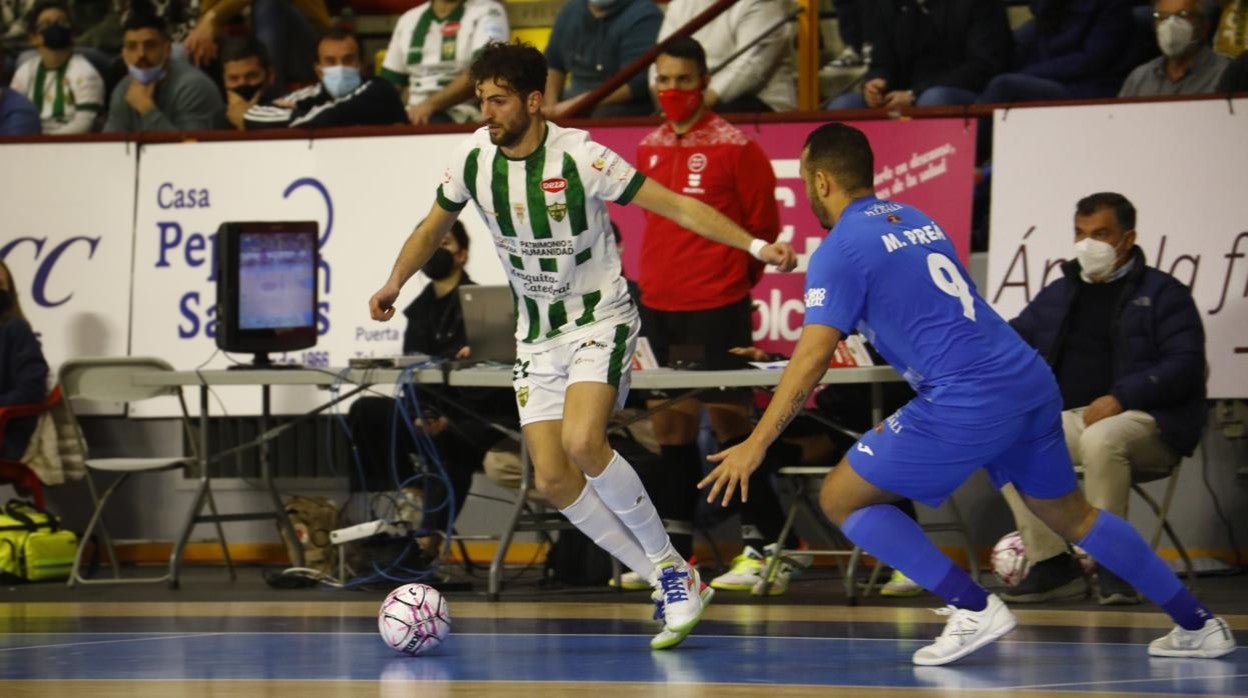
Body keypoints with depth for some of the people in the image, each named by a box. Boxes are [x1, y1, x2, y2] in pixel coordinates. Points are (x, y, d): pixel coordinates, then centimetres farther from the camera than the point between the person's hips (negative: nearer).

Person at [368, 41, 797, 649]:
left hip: (600, 319, -6)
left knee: (582, 443, -29)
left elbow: (676, 206, -16)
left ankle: (672, 567, -11)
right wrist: (395, 283, 8)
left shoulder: (579, 157, -20)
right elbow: (435, 224, 15)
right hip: (536, 336, 6)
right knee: (552, 480, -6)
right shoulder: (473, 156, -5)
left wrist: (756, 245, -23)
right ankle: (671, 584, 7)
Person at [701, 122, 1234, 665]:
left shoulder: (839, 249, -4)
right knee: (1071, 515, 24)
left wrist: (755, 446, -10)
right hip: (1032, 380, 8)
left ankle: (974, 609, -3)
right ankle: (1198, 625, 24)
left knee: (841, 498, 3)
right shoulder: (915, 220, 20)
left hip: (969, 404, -8)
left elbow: (811, 360, -11)